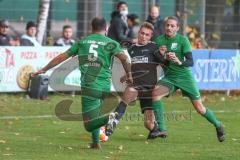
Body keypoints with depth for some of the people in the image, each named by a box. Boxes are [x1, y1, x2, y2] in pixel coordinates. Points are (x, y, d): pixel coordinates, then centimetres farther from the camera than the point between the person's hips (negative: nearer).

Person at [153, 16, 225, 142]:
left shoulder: (182, 40, -12)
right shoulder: (159, 40, -1)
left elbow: (191, 62, -17)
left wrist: (179, 62, -38)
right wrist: (161, 55, -19)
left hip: (185, 76, -3)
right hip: (169, 77, 3)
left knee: (200, 109, 1)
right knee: (155, 92, -26)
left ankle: (218, 126, 28)